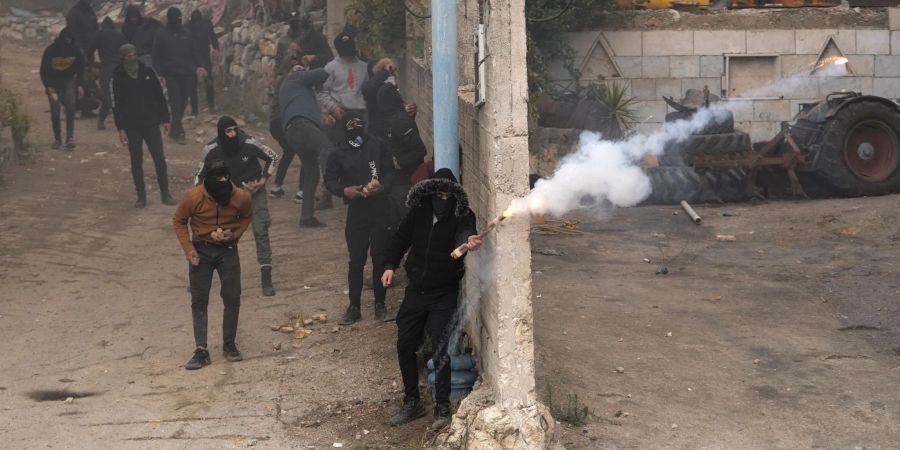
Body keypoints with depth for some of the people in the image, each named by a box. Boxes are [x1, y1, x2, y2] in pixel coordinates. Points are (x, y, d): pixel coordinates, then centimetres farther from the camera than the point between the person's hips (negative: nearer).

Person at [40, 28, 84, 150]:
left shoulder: (75, 50, -9)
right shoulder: (50, 51, -16)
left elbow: (80, 68, 5)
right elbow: (43, 70, -8)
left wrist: (79, 84, 0)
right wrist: (48, 86, -14)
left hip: (69, 81, 1)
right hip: (53, 82, -1)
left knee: (70, 107, -17)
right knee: (55, 110, -4)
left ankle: (70, 137, -17)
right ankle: (57, 139, 10)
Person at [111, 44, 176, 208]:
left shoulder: (147, 72, 1)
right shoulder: (118, 78, -4)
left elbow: (160, 96, 6)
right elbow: (116, 105, -5)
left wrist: (165, 119, 4)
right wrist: (121, 129, -11)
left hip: (152, 123, 1)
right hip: (132, 127, -1)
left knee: (159, 159, 0)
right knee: (136, 161, 4)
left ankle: (165, 194, 8)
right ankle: (141, 196, 13)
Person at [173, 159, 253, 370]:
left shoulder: (241, 197, -16)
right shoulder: (193, 197, -21)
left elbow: (247, 217, 6)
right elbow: (178, 221, -4)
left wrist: (234, 234, -11)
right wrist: (188, 249, -13)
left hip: (228, 251, 1)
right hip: (201, 250, -1)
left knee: (232, 299, 1)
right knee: (199, 301, -1)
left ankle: (229, 345, 17)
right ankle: (201, 350, 3)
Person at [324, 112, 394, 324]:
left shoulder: (377, 145, -3)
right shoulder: (339, 154, 0)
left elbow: (390, 171, 2)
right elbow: (329, 180, 5)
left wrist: (381, 184, -18)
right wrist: (344, 190, -14)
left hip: (380, 210, 0)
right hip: (356, 211, 0)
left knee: (380, 258, 7)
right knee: (356, 261, 4)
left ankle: (380, 304, 20)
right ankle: (354, 307, 13)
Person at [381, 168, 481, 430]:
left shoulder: (461, 216, -15)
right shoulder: (419, 212, -5)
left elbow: (464, 232, -37)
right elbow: (401, 239, 9)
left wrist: (469, 240, -59)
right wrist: (390, 265, -1)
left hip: (444, 294, -4)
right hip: (416, 290, 4)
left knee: (440, 351, -10)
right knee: (404, 346, 9)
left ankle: (443, 409, 6)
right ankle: (412, 403, 27)